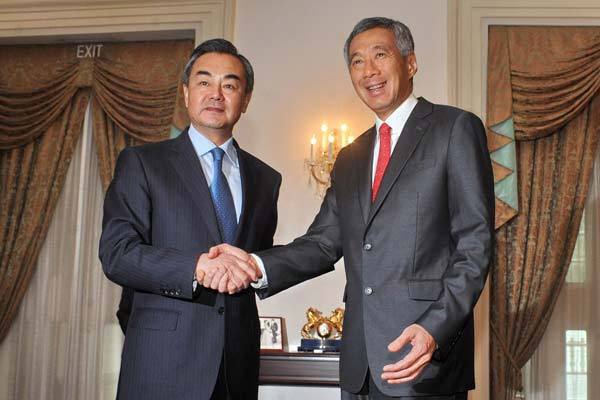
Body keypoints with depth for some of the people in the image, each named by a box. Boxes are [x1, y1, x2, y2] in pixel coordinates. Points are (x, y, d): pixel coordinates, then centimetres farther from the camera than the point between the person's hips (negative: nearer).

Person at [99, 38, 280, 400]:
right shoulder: (141, 163, 0)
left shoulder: (266, 178, 13)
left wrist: (245, 271, -2)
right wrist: (197, 267, -23)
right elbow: (116, 254, -10)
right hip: (163, 361, -4)